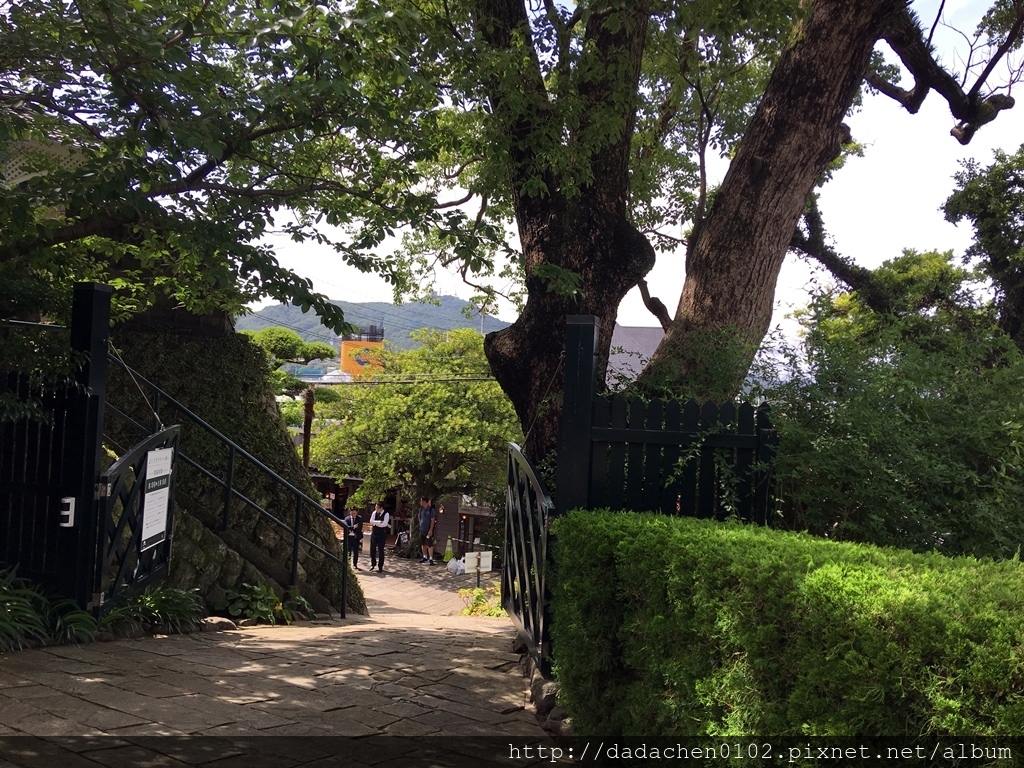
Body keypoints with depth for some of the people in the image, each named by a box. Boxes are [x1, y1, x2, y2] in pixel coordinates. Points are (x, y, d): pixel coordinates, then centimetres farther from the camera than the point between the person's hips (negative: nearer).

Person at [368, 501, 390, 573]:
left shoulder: (386, 514, -9)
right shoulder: (374, 513, 4)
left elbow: (384, 524, -21)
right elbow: (371, 521, -7)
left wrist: (375, 523, -13)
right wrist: (380, 522, -18)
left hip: (382, 534, -4)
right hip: (374, 533, 4)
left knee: (380, 550, 2)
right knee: (372, 549, 4)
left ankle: (380, 567, 11)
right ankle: (373, 564, 25)